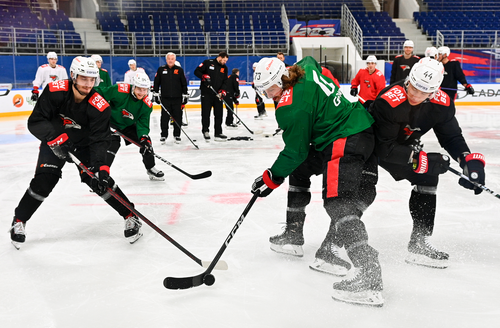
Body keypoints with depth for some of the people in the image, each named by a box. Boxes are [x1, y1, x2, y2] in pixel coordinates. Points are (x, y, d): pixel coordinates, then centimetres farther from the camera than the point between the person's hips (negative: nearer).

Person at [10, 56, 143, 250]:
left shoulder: (99, 107, -28)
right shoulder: (54, 91, -26)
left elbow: (99, 140, -29)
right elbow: (35, 121, -24)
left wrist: (101, 167, -43)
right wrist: (54, 137, -41)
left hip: (84, 143, 0)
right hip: (54, 141, 1)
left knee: (97, 179, -15)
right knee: (45, 179, -13)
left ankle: (130, 216, -2)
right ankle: (19, 221, 9)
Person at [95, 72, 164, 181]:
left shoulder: (147, 105, -17)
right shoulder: (119, 91, -32)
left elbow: (142, 124, -16)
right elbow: (99, 93, -22)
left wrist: (144, 137, -34)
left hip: (128, 125, 5)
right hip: (110, 121, -5)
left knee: (146, 141, 0)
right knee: (113, 143, -28)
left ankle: (151, 169, 19)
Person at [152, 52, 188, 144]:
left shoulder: (179, 70, 5)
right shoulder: (161, 69, 5)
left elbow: (184, 84, 7)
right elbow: (156, 82, 9)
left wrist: (185, 95, 4)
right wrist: (155, 94, 4)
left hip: (177, 99, 0)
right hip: (165, 98, 0)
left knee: (178, 118, 3)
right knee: (164, 118, 1)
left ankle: (177, 135, 16)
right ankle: (163, 135, 13)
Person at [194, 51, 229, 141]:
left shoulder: (224, 68, 11)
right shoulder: (208, 63, -4)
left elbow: (225, 81, 11)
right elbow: (197, 71, -3)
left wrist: (223, 90, -5)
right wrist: (203, 76, -20)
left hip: (217, 94, 5)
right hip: (206, 93, -5)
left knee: (219, 114, 4)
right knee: (206, 113, -2)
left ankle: (218, 133, 11)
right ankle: (205, 131, 14)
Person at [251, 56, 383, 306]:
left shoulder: (292, 107, -19)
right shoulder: (306, 68, 6)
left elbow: (295, 151, -13)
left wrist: (272, 178, 0)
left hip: (347, 140, -11)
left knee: (338, 202, -23)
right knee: (299, 169, 23)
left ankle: (368, 273, -34)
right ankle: (293, 236, 32)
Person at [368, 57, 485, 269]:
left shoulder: (441, 104, -17)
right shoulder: (389, 101, -35)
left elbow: (451, 136, -5)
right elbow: (385, 148, -33)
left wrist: (470, 160, -22)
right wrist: (422, 159, -35)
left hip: (403, 145, 6)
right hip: (370, 145, -6)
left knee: (428, 175, -2)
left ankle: (420, 243, 6)